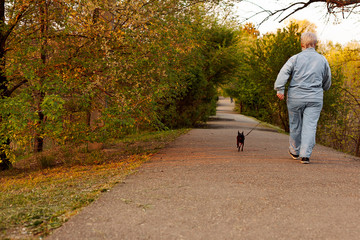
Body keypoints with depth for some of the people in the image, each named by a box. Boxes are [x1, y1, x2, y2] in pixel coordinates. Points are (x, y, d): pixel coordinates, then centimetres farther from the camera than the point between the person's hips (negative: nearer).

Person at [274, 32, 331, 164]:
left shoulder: (295, 58, -1)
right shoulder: (322, 60, 7)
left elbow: (283, 73, -14)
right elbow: (327, 81, 19)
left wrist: (280, 89, -17)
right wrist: (322, 89, 37)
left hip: (296, 97, 0)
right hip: (315, 99, 1)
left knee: (295, 125, 13)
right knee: (310, 126, -1)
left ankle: (295, 151, 30)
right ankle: (305, 155, -10)